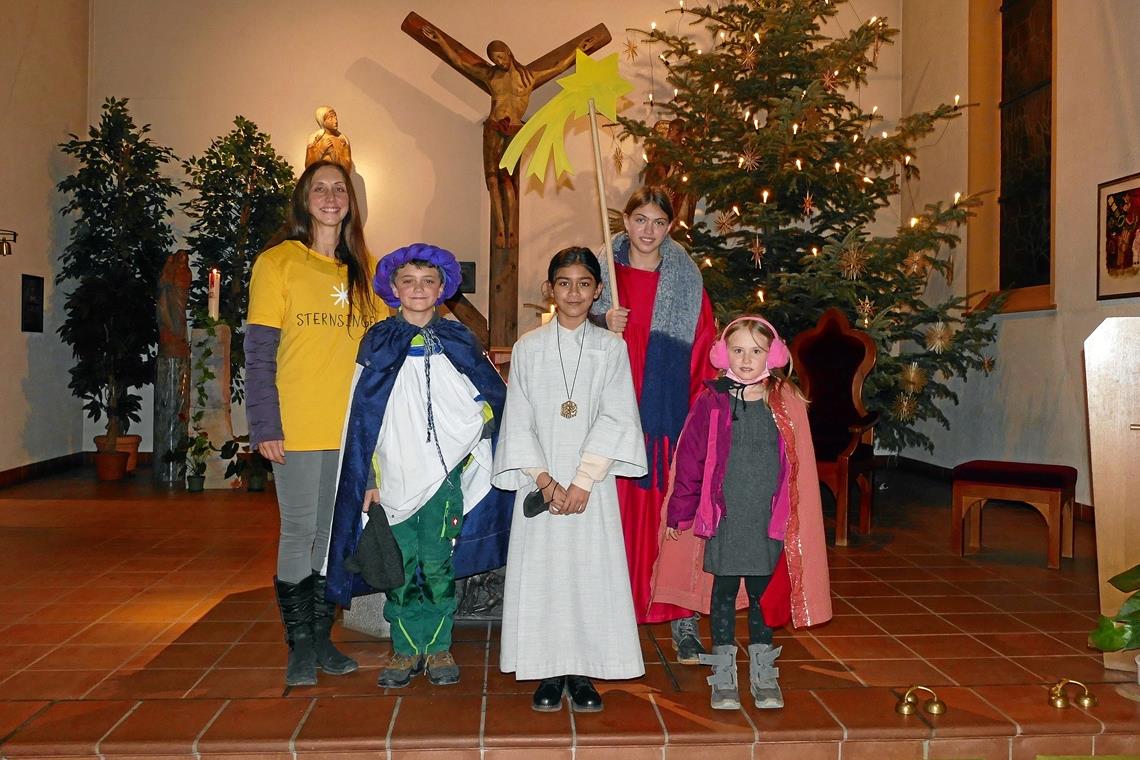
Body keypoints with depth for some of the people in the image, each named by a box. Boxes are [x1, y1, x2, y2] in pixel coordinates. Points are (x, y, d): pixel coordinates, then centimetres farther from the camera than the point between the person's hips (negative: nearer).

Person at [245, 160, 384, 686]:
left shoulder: (366, 269, 10)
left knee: (334, 532, 11)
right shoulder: (277, 262, -2)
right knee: (299, 532, 1)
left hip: (352, 426, 4)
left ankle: (322, 637, 24)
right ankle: (300, 644, 15)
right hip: (297, 427, -4)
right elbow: (259, 352, -6)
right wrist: (265, 425, -12)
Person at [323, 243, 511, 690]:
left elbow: (493, 398, 13)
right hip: (394, 472, 0)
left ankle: (438, 648, 16)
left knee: (438, 565, 2)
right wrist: (367, 478, 2)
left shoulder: (458, 341, 7)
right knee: (400, 565, 4)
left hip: (445, 471, 0)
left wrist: (477, 430, -4)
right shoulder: (378, 343, 5)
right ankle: (406, 649, 18)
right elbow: (363, 415, 5)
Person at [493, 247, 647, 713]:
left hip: (592, 480, 0)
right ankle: (550, 673, 13)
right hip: (540, 481, 1)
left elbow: (615, 418, -4)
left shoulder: (611, 348, 3)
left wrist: (583, 482, -13)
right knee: (541, 570, 1)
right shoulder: (528, 348, 5)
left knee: (591, 570, -1)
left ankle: (582, 674, 12)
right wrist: (546, 482, -9)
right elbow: (518, 421, 1)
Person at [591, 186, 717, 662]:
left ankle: (682, 621, 7)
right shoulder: (603, 272, 8)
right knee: (618, 512, 0)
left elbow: (703, 353, 5)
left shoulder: (687, 280, 8)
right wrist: (604, 327, -11)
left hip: (669, 417, 0)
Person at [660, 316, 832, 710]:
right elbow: (689, 460, -1)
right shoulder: (711, 402, -4)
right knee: (723, 593, 10)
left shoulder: (788, 404, 1)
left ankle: (763, 675, 27)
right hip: (723, 520, -1)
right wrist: (679, 514, 0)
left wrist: (797, 519, 5)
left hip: (769, 523, 1)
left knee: (763, 596, 12)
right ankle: (723, 677, 23)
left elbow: (800, 467, 5)